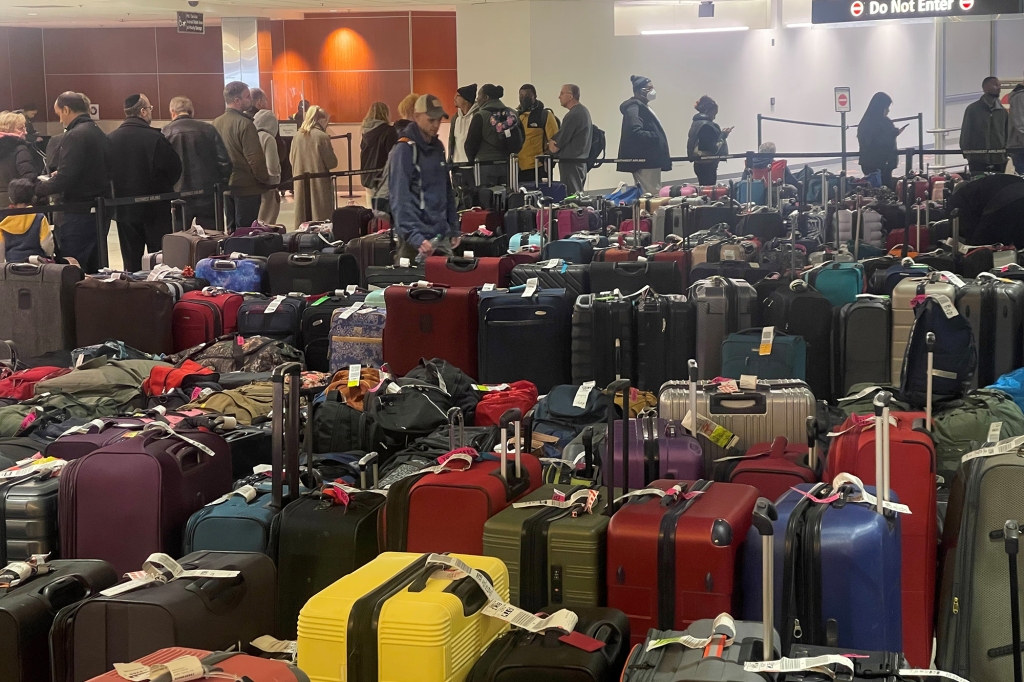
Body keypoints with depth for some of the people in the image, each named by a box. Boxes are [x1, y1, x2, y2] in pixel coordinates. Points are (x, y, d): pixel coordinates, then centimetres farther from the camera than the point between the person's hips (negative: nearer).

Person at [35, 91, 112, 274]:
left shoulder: (75, 136, -16)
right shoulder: (99, 133, 12)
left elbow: (64, 179, -21)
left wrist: (38, 188, -6)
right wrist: (61, 175, 18)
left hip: (79, 213, -9)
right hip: (100, 211, 9)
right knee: (94, 270, 13)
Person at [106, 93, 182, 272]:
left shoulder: (110, 139, -4)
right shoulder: (155, 138, -15)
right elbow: (175, 168, -10)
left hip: (125, 210, 4)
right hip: (156, 210, -4)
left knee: (132, 264, 9)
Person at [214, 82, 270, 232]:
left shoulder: (216, 123, 6)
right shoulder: (244, 124, -16)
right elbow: (255, 158, -17)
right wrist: (265, 179, -4)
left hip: (225, 187, 7)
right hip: (247, 187, -7)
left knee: (231, 229, 15)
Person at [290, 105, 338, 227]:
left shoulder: (297, 136, 3)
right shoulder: (322, 137, -13)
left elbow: (292, 160, 10)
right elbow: (332, 163, -10)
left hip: (301, 185, 5)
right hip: (320, 185, -5)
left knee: (303, 218, 11)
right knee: (322, 218, -1)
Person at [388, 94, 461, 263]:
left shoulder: (437, 147, 13)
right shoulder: (404, 150, -11)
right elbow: (400, 199, -19)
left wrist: (453, 228, 14)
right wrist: (415, 236, -28)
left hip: (441, 235, 7)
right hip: (417, 238, -7)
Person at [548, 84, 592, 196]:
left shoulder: (573, 115, -19)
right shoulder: (584, 111, 13)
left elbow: (555, 146, -18)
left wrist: (550, 143, 3)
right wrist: (553, 141, 1)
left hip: (570, 163, -10)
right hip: (581, 161, 10)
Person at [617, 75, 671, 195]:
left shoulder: (643, 106, 21)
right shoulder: (634, 107, -13)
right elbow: (635, 132, -26)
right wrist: (655, 137, -22)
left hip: (649, 159, 11)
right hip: (644, 160, -11)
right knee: (652, 196, -11)